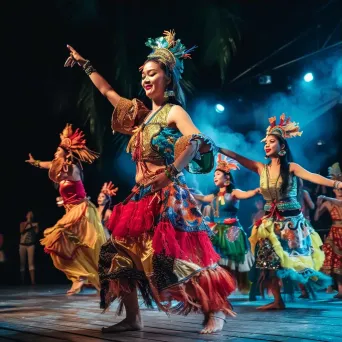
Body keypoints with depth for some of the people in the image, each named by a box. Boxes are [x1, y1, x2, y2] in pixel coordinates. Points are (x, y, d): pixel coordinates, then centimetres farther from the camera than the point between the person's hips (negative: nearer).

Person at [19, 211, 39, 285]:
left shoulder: (34, 224, 8)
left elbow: (37, 232, -3)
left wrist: (37, 226, -12)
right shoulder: (23, 223, 10)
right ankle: (22, 281, 7)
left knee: (31, 262, -12)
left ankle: (33, 281, -20)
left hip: (31, 245, -1)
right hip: (22, 245, 2)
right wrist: (27, 223, -10)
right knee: (22, 263, 2)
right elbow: (21, 231, -8)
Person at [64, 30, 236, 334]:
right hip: (141, 197, 8)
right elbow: (107, 90, 27)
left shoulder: (174, 111, -4)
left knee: (179, 257, -13)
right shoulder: (141, 114, 16)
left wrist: (170, 172, -28)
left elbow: (196, 141, -22)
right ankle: (133, 319, 16)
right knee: (122, 256, 6)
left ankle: (215, 311, 1)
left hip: (168, 196, -8)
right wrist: (84, 64, 33)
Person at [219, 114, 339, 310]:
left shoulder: (291, 167, -8)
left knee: (295, 260, 2)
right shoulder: (261, 168, 3)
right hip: (271, 223, 4)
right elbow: (238, 158, -1)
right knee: (269, 262, -1)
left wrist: (336, 184, -36)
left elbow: (313, 177, -21)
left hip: (292, 221, -4)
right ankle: (278, 301, 6)